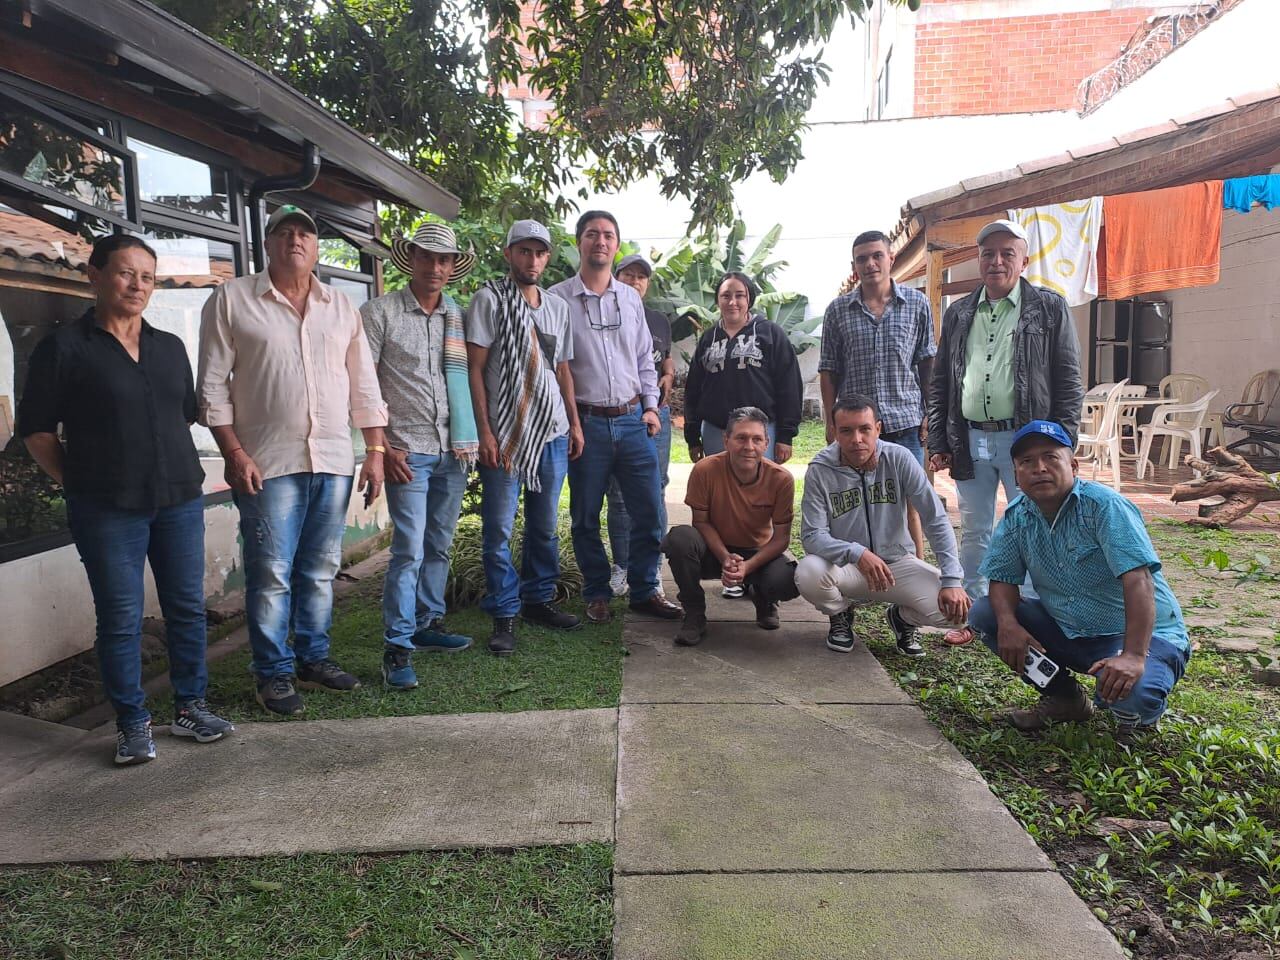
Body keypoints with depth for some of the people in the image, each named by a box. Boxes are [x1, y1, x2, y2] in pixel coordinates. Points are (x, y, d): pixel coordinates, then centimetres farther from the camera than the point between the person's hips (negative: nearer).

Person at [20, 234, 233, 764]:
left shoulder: (170, 348, 12)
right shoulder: (64, 347, -1)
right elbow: (36, 429, 0)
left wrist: (182, 475, 12)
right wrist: (80, 483, -3)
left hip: (179, 501, 4)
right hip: (107, 510, -4)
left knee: (188, 607, 8)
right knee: (120, 618, 3)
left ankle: (190, 707, 22)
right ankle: (133, 724, 17)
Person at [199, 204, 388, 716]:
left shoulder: (342, 307, 13)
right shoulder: (232, 300, 3)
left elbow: (364, 385, 13)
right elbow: (213, 384, -1)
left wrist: (375, 450, 6)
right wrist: (234, 453, -9)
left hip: (334, 461, 4)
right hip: (267, 463, -3)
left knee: (320, 571, 11)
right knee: (271, 574, 0)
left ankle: (313, 659, 25)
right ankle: (274, 673, 14)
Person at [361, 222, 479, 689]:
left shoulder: (458, 317, 12)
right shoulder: (379, 312, -2)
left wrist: (472, 438, 8)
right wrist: (382, 446, -11)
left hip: (454, 450, 5)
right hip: (408, 450, -5)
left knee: (440, 545, 14)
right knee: (409, 549, -9)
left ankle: (429, 623, 28)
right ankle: (397, 647, -1)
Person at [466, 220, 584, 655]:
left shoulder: (558, 306, 15)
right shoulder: (489, 300, -1)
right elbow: (475, 368, -6)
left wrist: (575, 424, 12)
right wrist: (484, 432, -13)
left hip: (552, 432, 5)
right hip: (504, 433, -5)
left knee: (545, 525, 12)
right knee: (499, 527, -3)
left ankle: (538, 599, 25)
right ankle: (504, 615, 7)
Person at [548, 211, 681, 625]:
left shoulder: (631, 299, 12)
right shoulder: (557, 299, -1)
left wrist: (651, 406, 8)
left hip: (633, 420, 4)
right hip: (586, 422, -3)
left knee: (649, 510, 4)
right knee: (586, 516, 6)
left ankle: (644, 590, 19)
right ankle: (597, 594, 22)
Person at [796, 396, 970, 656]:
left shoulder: (899, 459, -12)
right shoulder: (819, 471, -15)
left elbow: (936, 520, -11)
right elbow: (812, 535, -19)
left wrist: (952, 581, -19)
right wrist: (857, 554, -38)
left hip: (897, 561, 1)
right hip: (845, 566, -1)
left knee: (953, 608, -22)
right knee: (808, 573, -33)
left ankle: (902, 617, 14)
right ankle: (840, 614, 4)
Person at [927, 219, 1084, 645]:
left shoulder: (1049, 308, 2)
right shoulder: (958, 313, 12)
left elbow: (1068, 381, -1)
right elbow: (939, 382, 12)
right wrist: (938, 442, 6)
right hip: (970, 439, 4)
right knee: (974, 533, 11)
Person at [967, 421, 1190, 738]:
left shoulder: (1104, 505, -21)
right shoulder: (1016, 516, -3)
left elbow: (1138, 579, -30)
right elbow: (1003, 577, 0)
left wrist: (1134, 656, -40)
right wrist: (1008, 623, -23)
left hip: (1137, 636, -6)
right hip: (1068, 632, 6)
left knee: (1132, 694, -36)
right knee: (983, 613, -9)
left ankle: (1133, 712, 6)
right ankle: (1064, 697, 8)